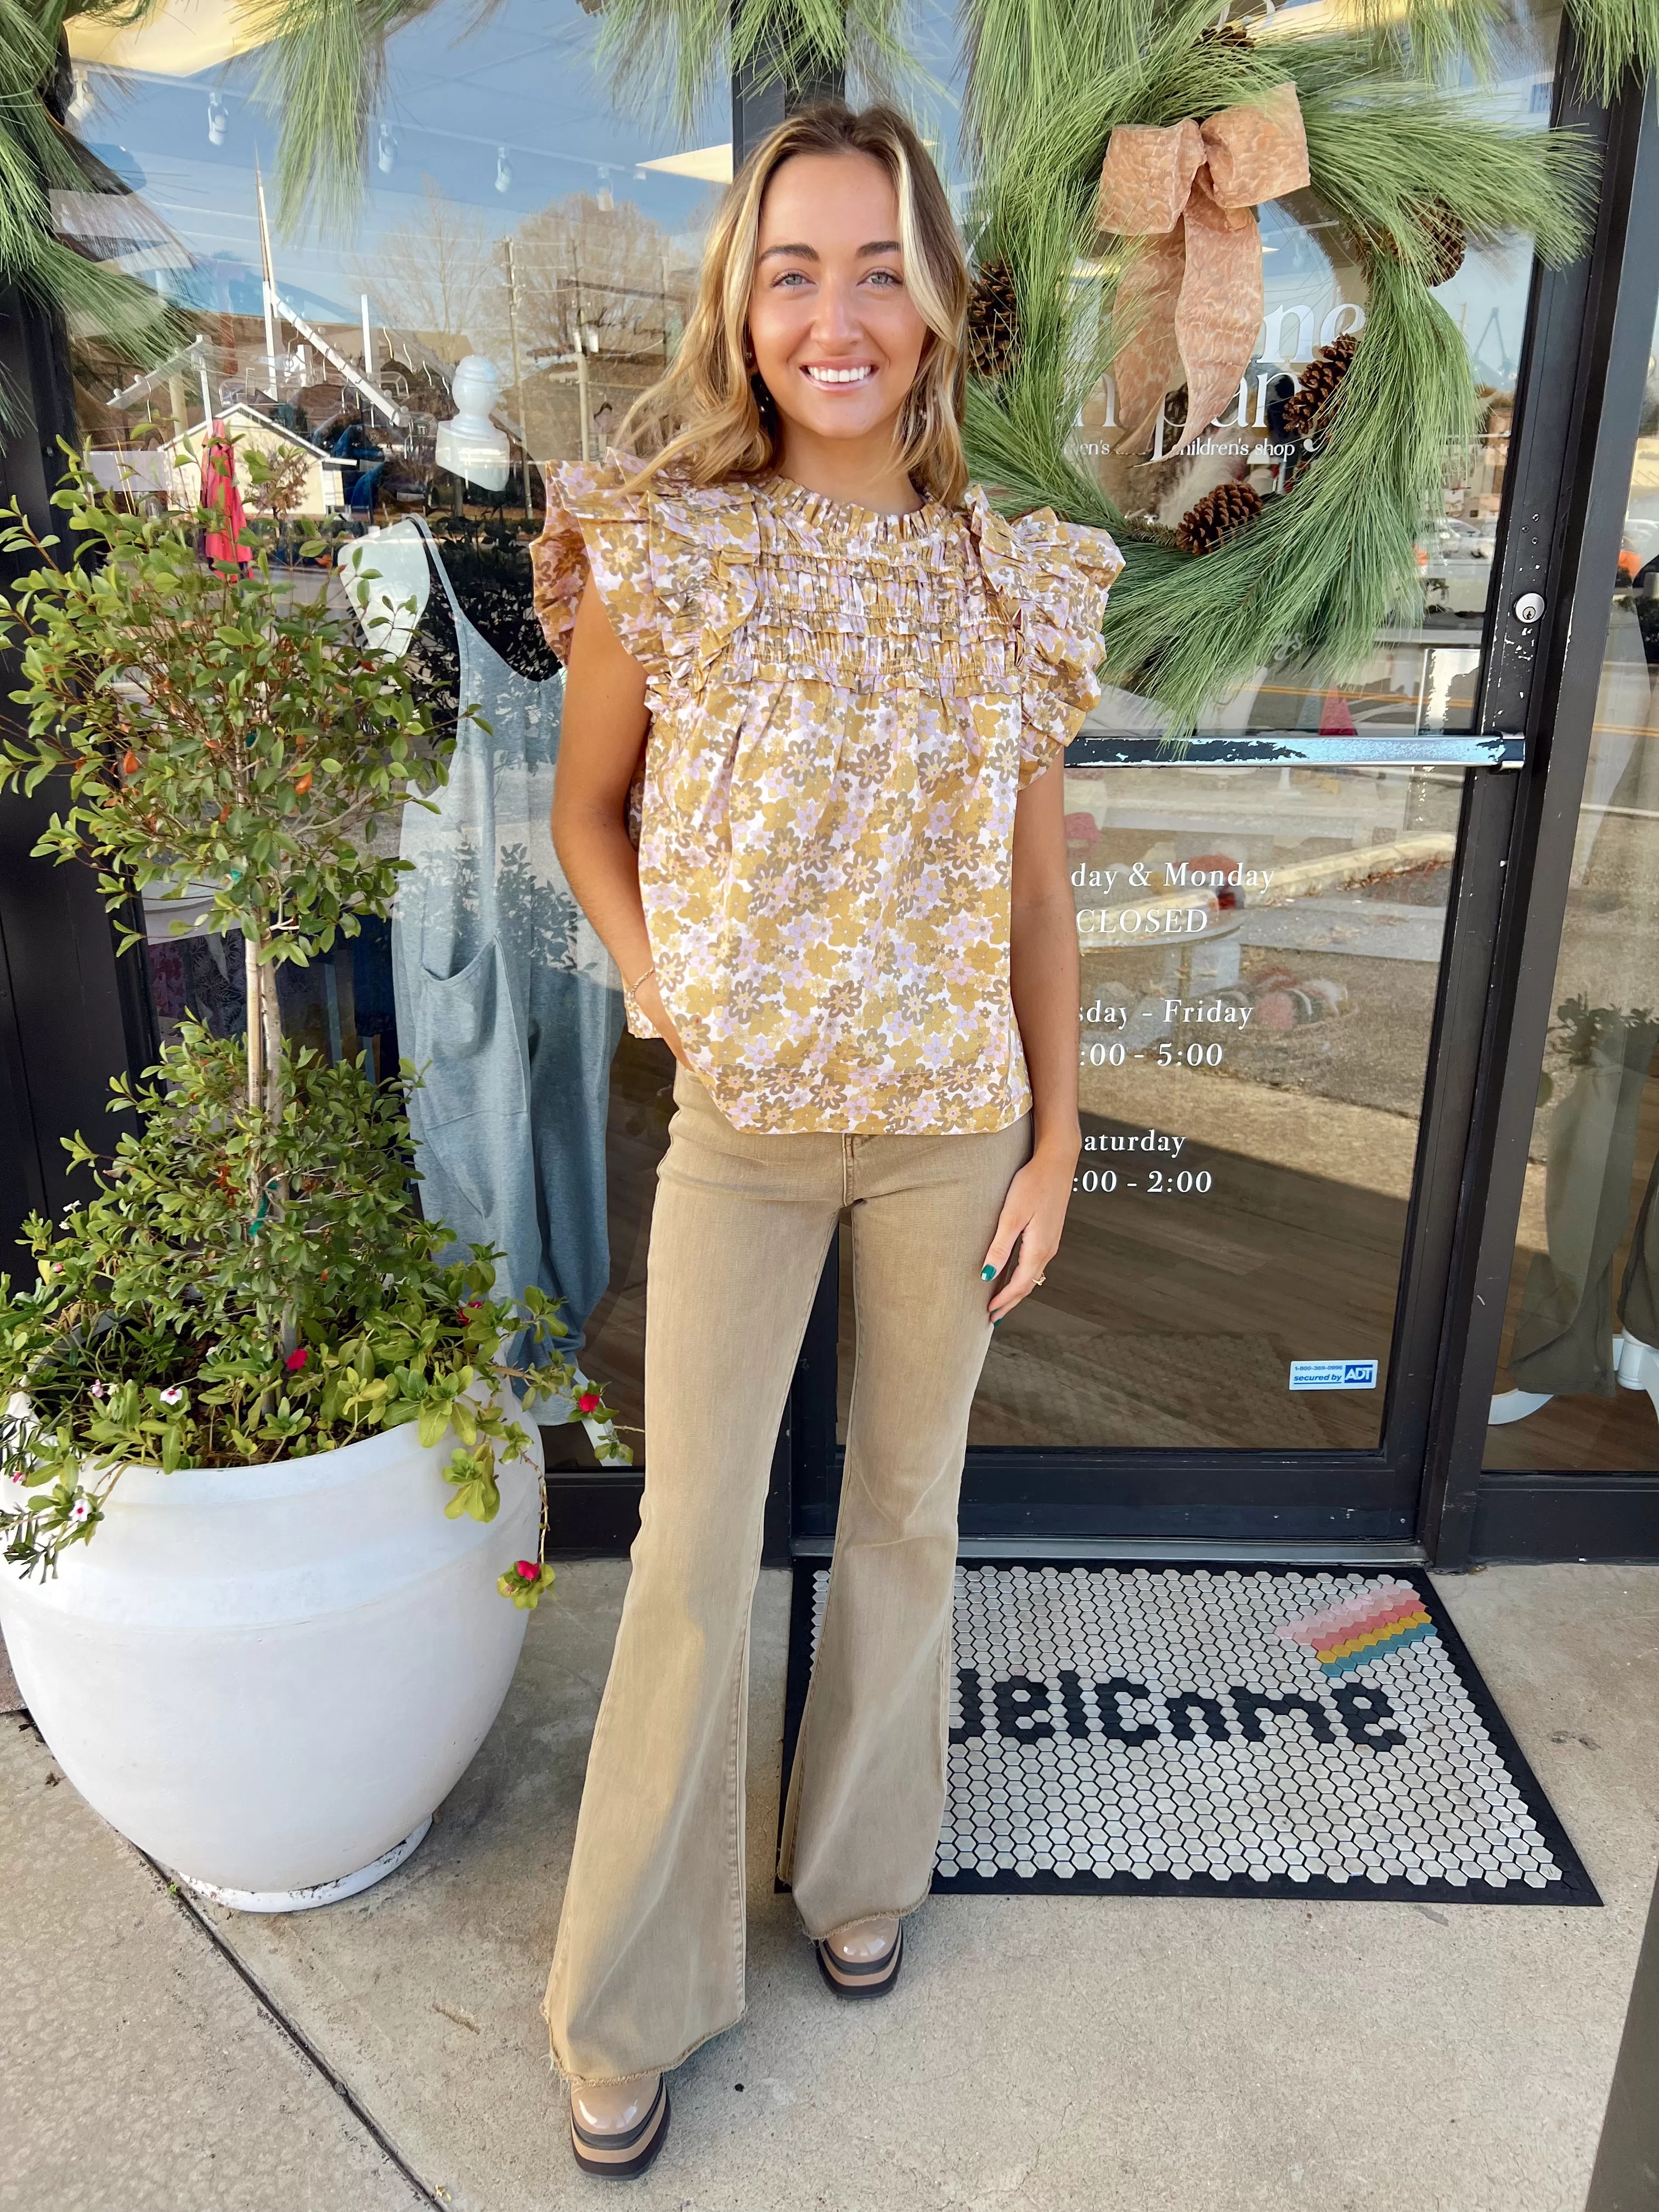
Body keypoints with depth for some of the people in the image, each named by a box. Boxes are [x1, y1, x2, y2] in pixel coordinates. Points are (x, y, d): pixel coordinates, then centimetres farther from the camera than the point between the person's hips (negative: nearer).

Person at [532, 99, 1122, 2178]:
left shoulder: (1013, 581, -1)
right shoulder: (659, 552, -6)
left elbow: (1040, 894, 3)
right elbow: (587, 811, 7)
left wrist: (1055, 1142, 3)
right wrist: (664, 993, -7)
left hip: (954, 1127, 2)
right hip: (738, 1130, -1)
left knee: (908, 1506, 16)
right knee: (692, 1546, 5)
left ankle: (860, 1864, 43)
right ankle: (630, 1998, 28)